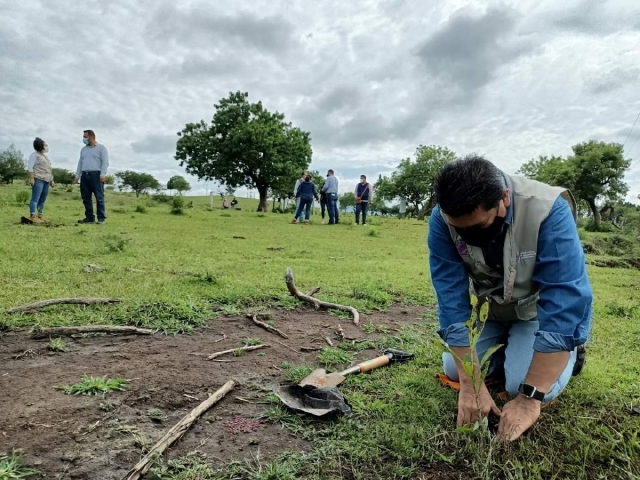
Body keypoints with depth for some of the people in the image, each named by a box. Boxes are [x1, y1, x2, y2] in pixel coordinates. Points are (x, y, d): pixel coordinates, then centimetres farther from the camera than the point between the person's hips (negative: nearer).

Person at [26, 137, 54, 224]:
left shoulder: (45, 156, 23)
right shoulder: (34, 155, -1)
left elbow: (49, 169, 26)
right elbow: (30, 167, -9)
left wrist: (51, 180, 20)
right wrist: (31, 178, -18)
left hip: (46, 180, 8)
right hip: (38, 179, -8)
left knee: (43, 199, 7)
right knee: (35, 198, -12)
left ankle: (40, 215, 11)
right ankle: (32, 216, -14)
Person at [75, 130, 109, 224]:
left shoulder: (101, 148, 4)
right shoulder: (83, 149, 22)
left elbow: (105, 162, -5)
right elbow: (80, 163, 23)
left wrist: (103, 174, -16)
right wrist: (77, 175, 14)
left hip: (96, 174, -6)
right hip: (84, 175, 6)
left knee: (99, 197, -8)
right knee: (86, 198, 4)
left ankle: (101, 218, -6)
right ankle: (89, 217, 9)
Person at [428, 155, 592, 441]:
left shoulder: (548, 211, -35)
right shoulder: (441, 221, -26)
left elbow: (564, 305, -36)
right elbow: (451, 299, -25)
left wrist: (531, 397, -36)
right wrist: (470, 384, -29)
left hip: (544, 308, -3)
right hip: (492, 307, 3)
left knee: (523, 384, -20)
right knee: (454, 371, -6)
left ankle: (570, 348, 11)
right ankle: (509, 346, 20)